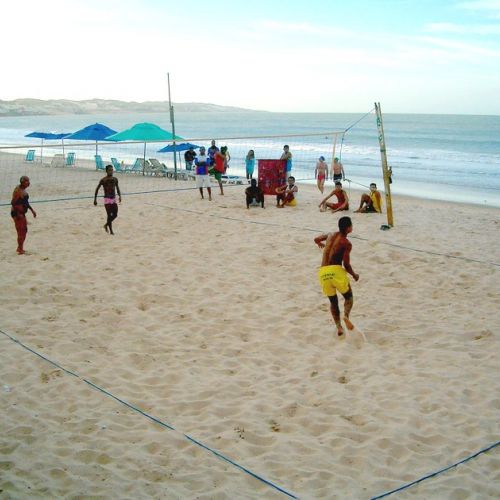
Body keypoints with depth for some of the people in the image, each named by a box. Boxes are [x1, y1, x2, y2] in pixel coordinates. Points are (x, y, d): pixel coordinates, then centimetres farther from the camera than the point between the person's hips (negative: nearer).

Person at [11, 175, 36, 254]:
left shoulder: (23, 189, 10)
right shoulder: (17, 191, -19)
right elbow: (13, 203, -23)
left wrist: (32, 210, 21)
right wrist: (18, 214, -26)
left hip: (22, 213, 10)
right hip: (17, 213, -10)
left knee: (24, 231, 17)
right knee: (21, 232, -4)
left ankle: (20, 248, 29)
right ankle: (20, 250, 5)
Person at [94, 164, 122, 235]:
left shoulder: (115, 179, 5)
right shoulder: (103, 180, -8)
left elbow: (117, 188, 16)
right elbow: (97, 189, 1)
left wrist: (119, 196, 0)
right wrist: (95, 199, -1)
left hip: (114, 199, 5)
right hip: (107, 200, -5)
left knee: (115, 215, 4)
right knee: (109, 215, -7)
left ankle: (106, 225, 29)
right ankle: (111, 231, 0)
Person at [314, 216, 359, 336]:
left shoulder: (330, 235, 16)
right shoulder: (346, 243, -1)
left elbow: (316, 239, 36)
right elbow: (346, 264, -5)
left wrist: (320, 244, 60)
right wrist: (354, 275, 14)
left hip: (323, 272, 5)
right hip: (336, 270, -5)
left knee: (333, 301, 19)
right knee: (348, 296, 16)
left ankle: (338, 327, 6)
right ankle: (346, 316, -12)